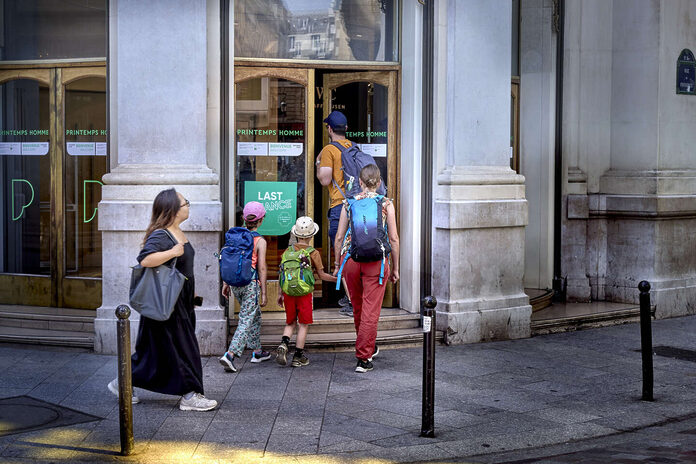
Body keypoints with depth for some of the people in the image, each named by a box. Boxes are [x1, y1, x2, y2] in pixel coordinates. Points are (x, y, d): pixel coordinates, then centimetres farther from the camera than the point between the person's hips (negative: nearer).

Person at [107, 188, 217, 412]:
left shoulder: (177, 232, 12)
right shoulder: (160, 235, -19)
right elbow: (145, 259, -36)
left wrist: (190, 290, 29)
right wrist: (173, 252, -29)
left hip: (181, 302, 10)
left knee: (155, 349, 15)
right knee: (180, 347, -3)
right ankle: (190, 396, 5)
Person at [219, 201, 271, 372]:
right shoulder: (260, 241, -10)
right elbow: (261, 268, -10)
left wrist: (226, 283, 14)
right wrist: (263, 292, -4)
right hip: (251, 283, -6)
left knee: (255, 315, 23)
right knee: (246, 320, -4)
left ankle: (257, 351, 30)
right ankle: (230, 355, -17)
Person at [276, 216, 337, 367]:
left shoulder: (288, 251, 3)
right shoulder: (313, 253, -6)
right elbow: (322, 275, -2)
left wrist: (281, 293, 15)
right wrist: (336, 278, 14)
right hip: (305, 292, -3)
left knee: (290, 323, 16)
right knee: (303, 324, 6)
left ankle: (283, 344, -9)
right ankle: (298, 356, 8)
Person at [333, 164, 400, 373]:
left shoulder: (349, 203, 4)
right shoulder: (386, 204, 0)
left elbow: (339, 237, 4)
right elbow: (393, 238, -2)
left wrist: (337, 265, 13)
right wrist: (395, 268, 6)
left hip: (351, 258, 2)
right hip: (376, 260, -2)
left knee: (358, 307, 19)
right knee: (371, 310, 0)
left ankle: (369, 346, 37)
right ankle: (363, 358, -2)